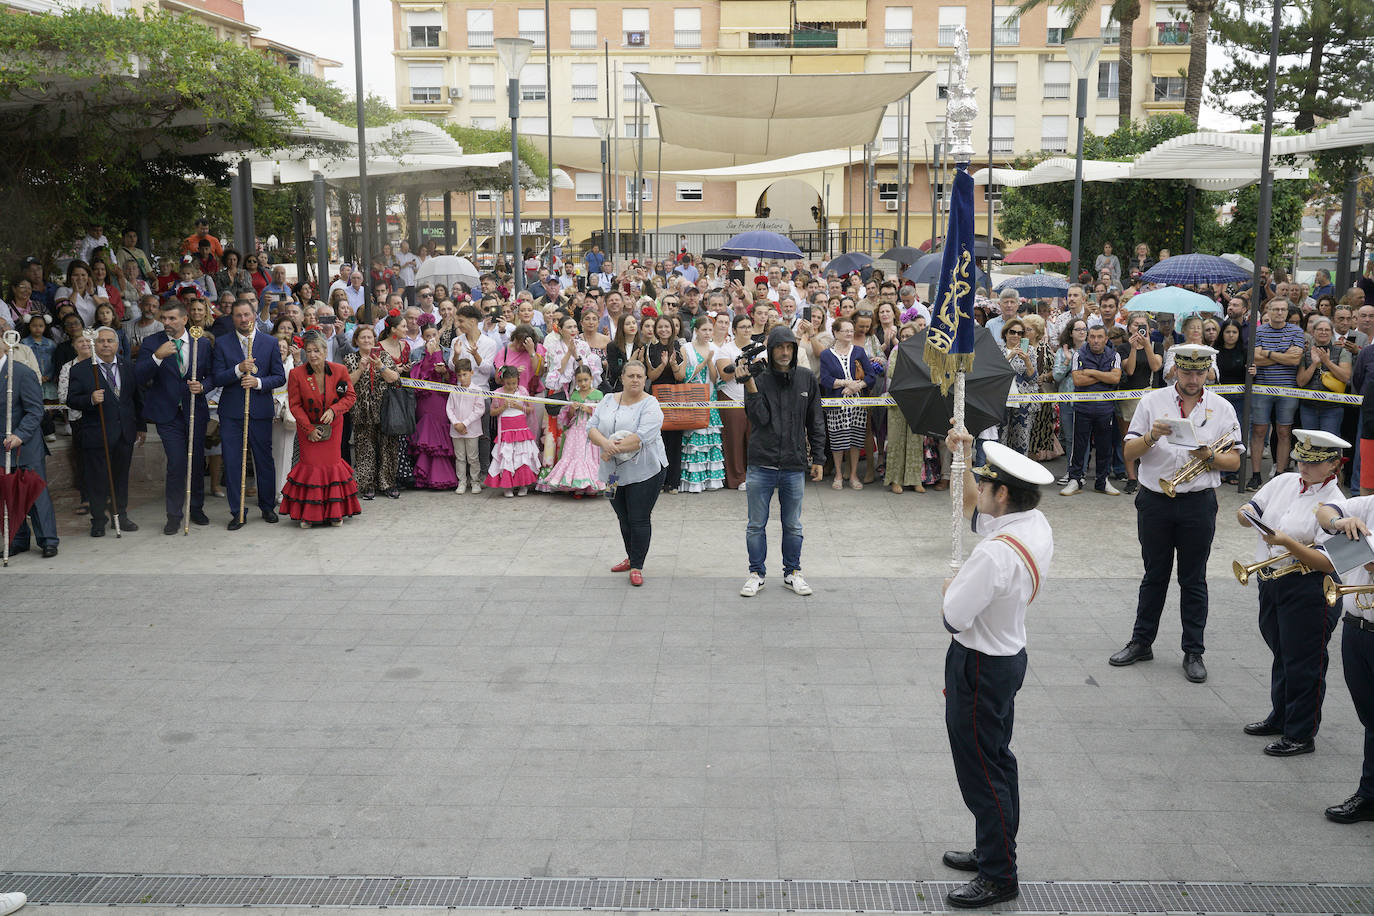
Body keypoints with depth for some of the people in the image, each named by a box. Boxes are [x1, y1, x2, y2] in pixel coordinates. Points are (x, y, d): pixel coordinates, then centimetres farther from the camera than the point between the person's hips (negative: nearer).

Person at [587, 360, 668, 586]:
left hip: (644, 472, -5)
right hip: (614, 472, 5)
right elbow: (591, 429, 1)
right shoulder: (607, 401, 9)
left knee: (639, 519, -4)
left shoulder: (650, 405, -7)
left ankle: (637, 566, 4)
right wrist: (605, 443, -20)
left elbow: (642, 437, -20)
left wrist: (614, 449, -19)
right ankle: (631, 557, 33)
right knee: (624, 518, 15)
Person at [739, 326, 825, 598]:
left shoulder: (807, 379, 5)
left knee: (793, 525, 12)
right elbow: (760, 417, -14)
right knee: (756, 525, 7)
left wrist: (817, 458, 8)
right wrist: (750, 383, -22)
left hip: (795, 466, 2)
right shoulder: (758, 378, -3)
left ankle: (792, 573, 26)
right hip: (761, 465, -2)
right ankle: (757, 573, 21)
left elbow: (815, 422, 10)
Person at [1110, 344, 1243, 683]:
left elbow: (1234, 461, 3)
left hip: (1198, 504, 0)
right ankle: (1141, 642, 23)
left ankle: (1193, 652, 15)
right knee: (1154, 575, 12)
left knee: (1193, 580, 7)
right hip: (1154, 500, 0)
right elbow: (1128, 453, -2)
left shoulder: (1222, 408, 2)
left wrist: (1209, 457, -17)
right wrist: (1151, 436, -21)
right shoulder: (1152, 402, 1)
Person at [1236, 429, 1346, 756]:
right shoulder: (1284, 483, 6)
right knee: (1282, 653, 21)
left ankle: (1301, 735, 15)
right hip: (1270, 581, 7)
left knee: (1303, 662, 2)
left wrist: (1287, 542, -29)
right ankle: (1281, 718, 37)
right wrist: (1246, 515, -13)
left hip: (1309, 591, -7)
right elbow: (1247, 512, 10)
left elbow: (1329, 563, -20)